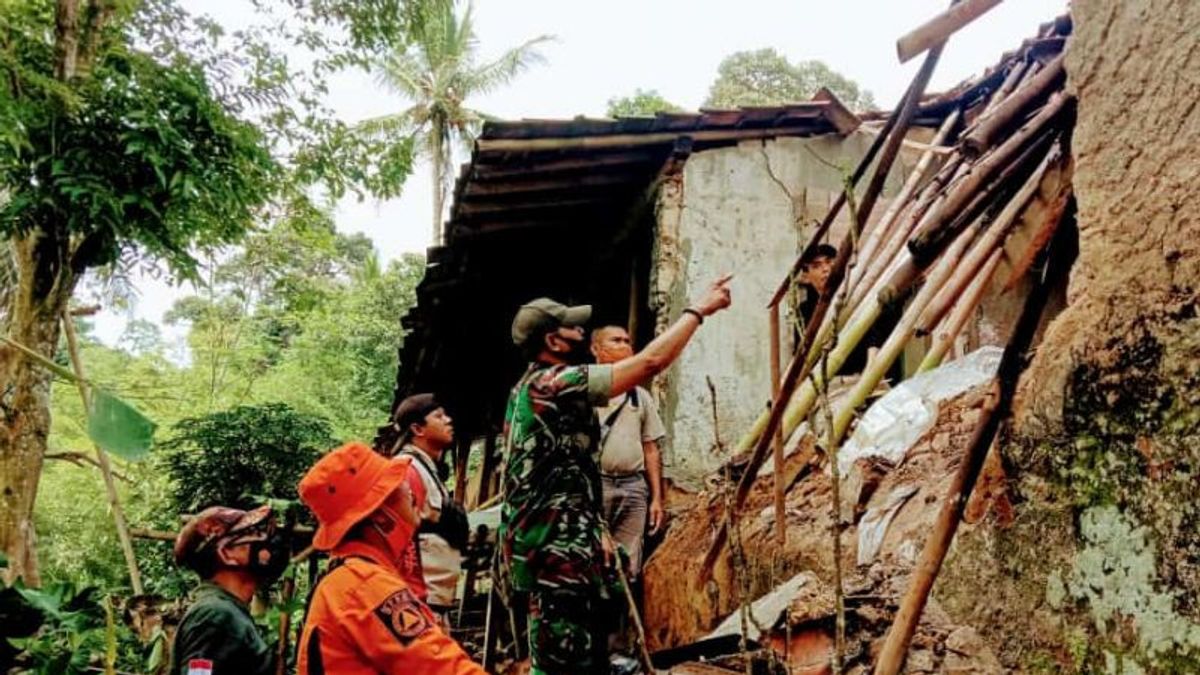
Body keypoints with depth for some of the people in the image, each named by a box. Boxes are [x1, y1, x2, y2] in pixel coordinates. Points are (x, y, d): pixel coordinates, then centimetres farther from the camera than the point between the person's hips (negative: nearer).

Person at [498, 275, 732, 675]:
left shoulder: (532, 386, 17)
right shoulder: (556, 383, -15)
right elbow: (649, 363, -19)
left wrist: (593, 531, 24)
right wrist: (698, 310, -9)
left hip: (557, 543, 11)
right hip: (554, 548, -11)